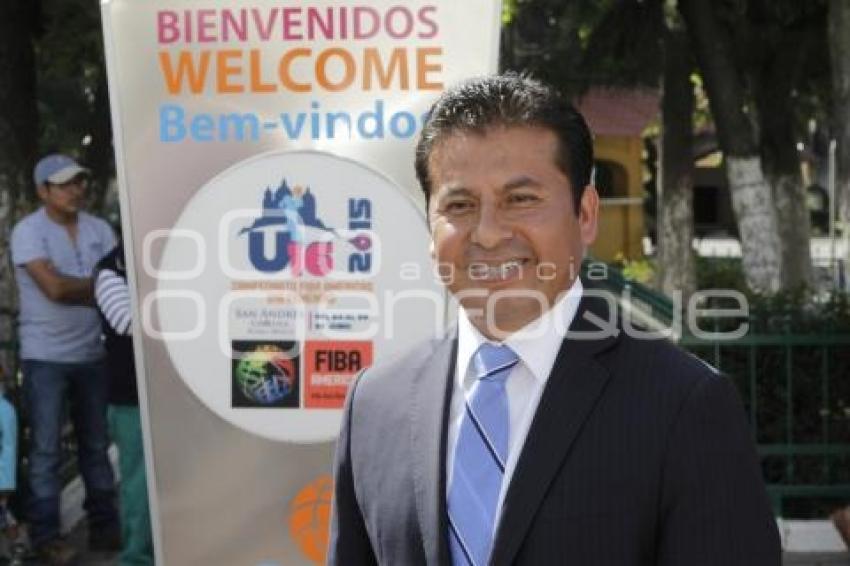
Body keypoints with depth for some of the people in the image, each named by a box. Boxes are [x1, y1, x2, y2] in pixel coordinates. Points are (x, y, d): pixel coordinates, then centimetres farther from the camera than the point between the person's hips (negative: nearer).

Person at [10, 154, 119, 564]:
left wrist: (74, 291, -17)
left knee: (96, 444, 11)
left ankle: (103, 525, 20)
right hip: (46, 356, -5)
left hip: (92, 353, 5)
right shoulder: (28, 231, -9)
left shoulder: (98, 229, 8)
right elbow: (54, 288, -19)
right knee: (46, 449, 0)